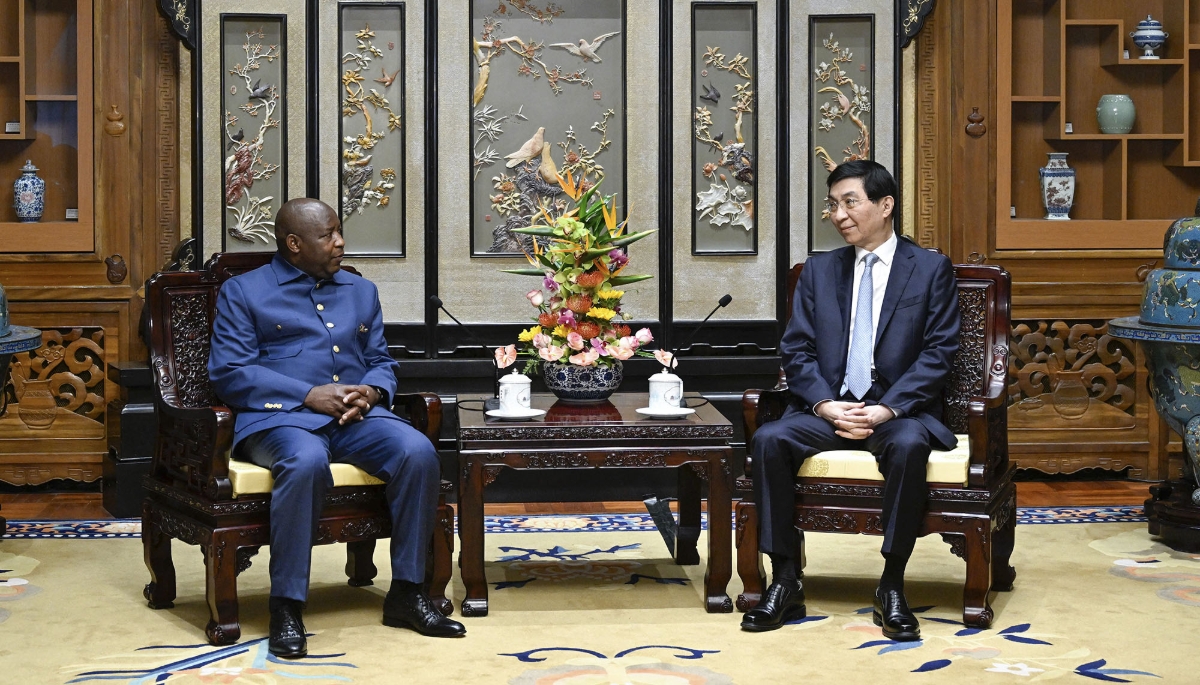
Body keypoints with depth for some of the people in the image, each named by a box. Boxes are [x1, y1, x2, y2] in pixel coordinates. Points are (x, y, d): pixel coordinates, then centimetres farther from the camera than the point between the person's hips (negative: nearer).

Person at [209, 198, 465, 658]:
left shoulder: (361, 291, 25)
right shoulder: (242, 292, 9)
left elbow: (381, 361, 23)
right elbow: (228, 372, -2)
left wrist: (372, 391, -3)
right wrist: (310, 395, -13)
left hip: (355, 418, 5)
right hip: (280, 417, -4)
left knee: (418, 452, -26)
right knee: (306, 461, -39)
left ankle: (406, 593, -16)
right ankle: (286, 607, -31)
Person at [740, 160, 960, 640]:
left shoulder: (931, 269, 5)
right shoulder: (819, 271, 15)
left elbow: (938, 353, -3)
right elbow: (796, 350, 7)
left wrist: (887, 409, -17)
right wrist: (826, 405, -12)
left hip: (898, 411, -3)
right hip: (829, 407, 3)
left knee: (908, 446, -37)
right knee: (768, 440, -26)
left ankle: (892, 587, -25)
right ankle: (784, 583, -20)